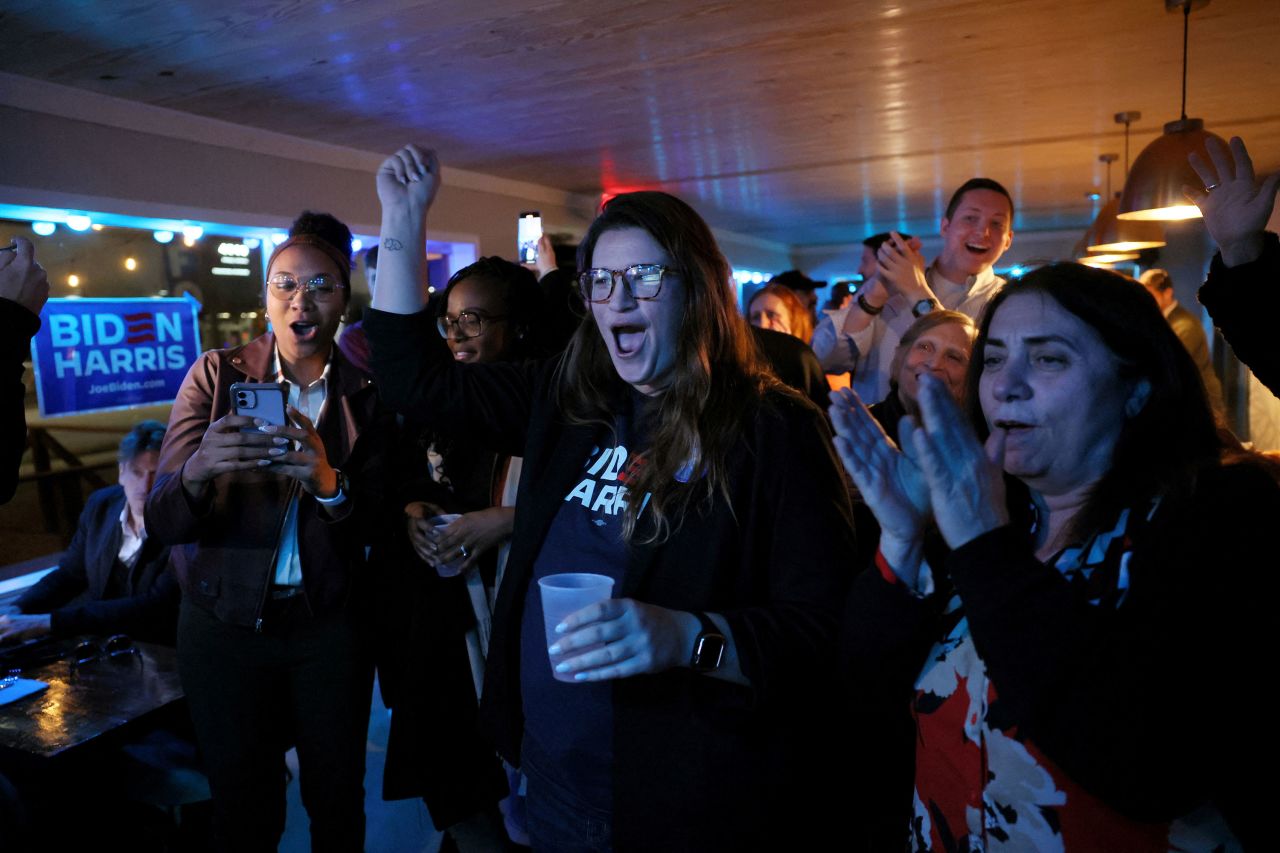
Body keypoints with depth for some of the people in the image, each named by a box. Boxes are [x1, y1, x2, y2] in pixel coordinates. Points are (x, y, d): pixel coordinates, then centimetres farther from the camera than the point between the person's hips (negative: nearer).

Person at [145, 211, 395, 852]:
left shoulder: (365, 393, -2)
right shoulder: (216, 375, -5)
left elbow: (375, 524, -6)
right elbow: (162, 523, -11)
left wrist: (329, 482, -27)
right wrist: (198, 469, -33)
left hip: (329, 624, 1)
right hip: (224, 624, 0)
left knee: (337, 796, 14)